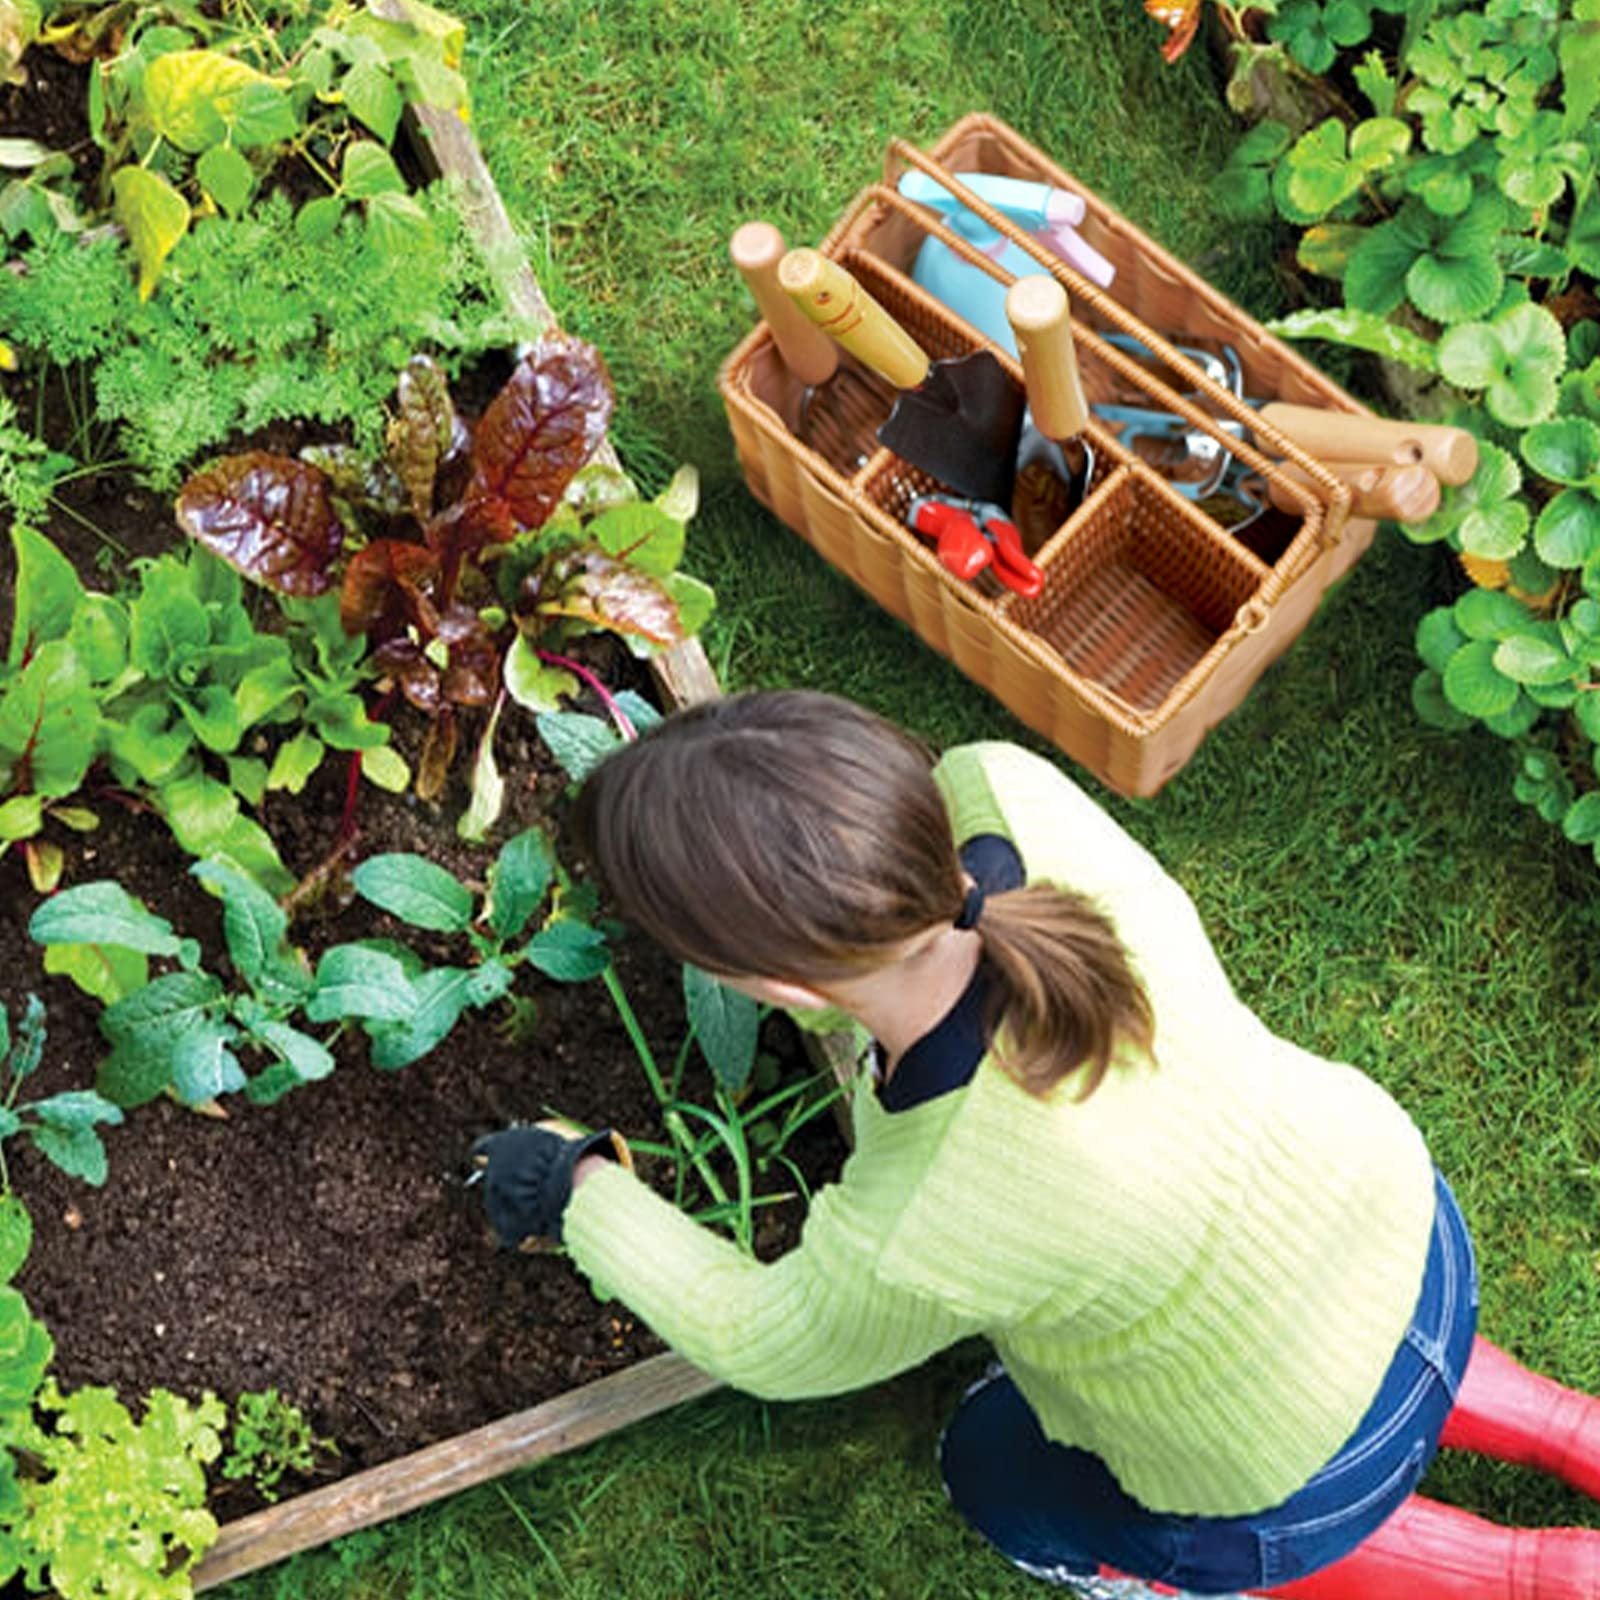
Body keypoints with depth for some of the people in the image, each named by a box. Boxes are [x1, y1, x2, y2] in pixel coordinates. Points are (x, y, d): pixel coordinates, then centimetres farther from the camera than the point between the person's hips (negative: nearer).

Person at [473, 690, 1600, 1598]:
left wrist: (580, 1194, -1)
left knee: (1000, 1475, 26)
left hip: (1310, 1477, -5)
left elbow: (770, 1346, -15)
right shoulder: (1014, 797, -30)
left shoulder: (916, 1246, -41)